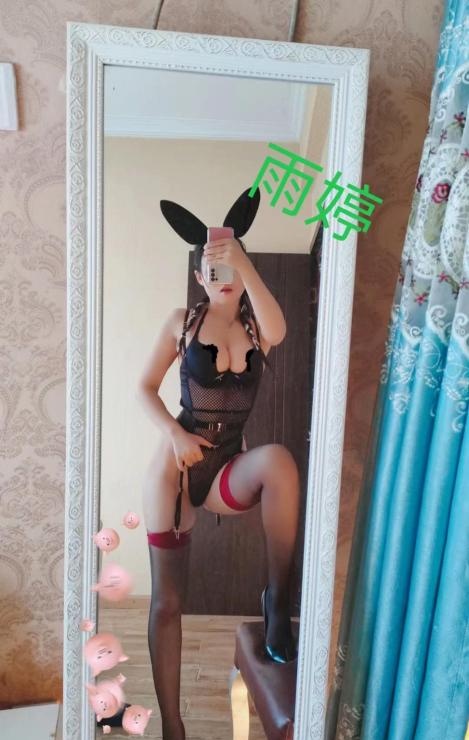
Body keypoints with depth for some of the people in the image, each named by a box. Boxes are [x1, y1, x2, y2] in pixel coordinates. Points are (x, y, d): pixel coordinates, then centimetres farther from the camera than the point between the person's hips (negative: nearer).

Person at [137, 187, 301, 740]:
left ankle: (276, 597, -16)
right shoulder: (183, 321, 1)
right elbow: (145, 388, 3)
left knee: (279, 460, -35)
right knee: (167, 599, -1)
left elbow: (278, 331, -22)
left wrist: (243, 261, -28)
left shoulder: (257, 327, 3)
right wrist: (175, 434, -12)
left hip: (229, 470, 1)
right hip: (175, 463, 0)